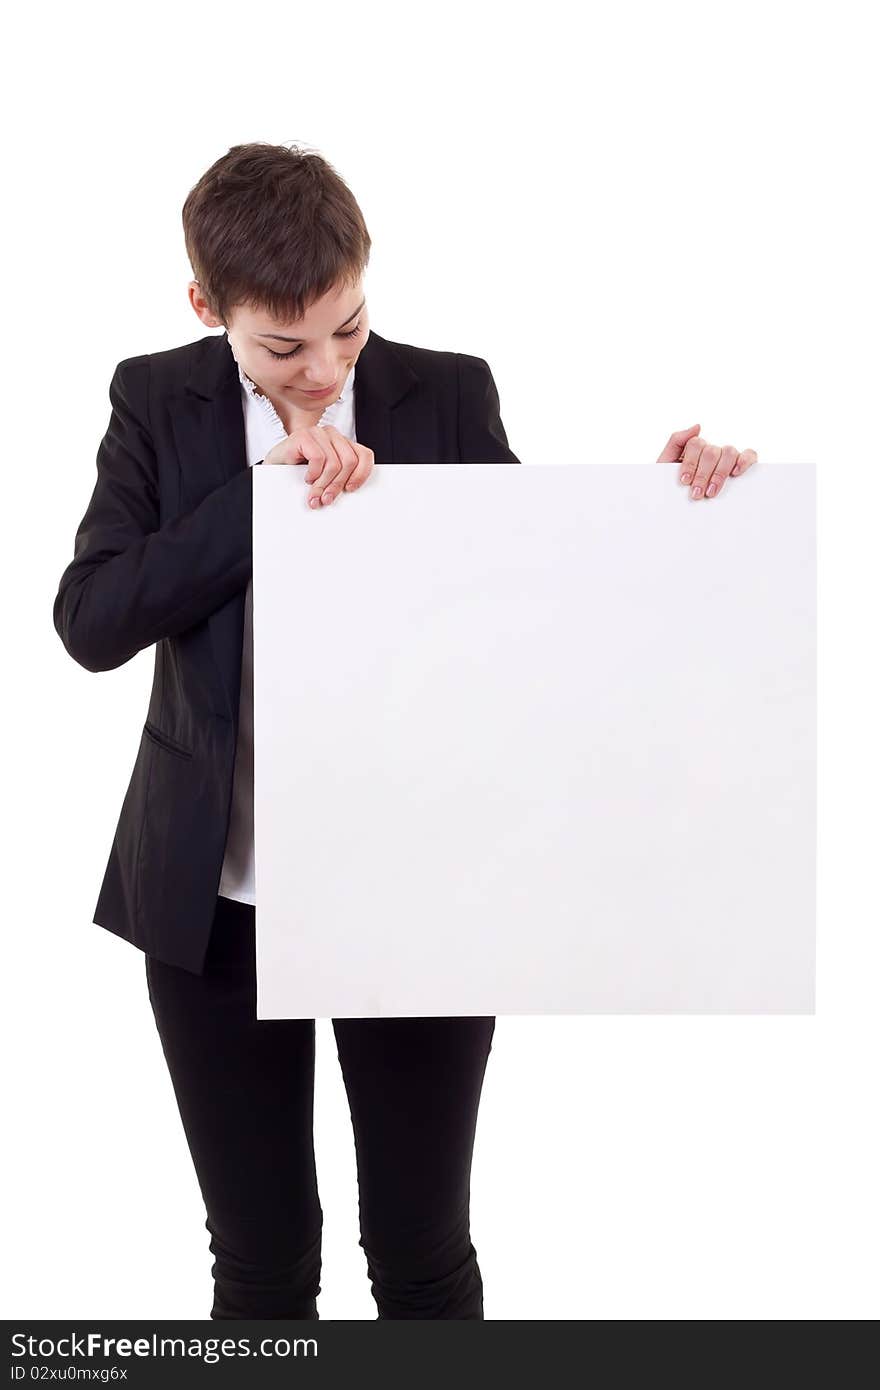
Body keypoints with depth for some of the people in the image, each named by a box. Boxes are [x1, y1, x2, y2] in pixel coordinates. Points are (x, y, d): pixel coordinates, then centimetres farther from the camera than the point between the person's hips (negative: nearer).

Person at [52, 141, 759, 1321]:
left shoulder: (448, 395, -3)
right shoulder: (160, 403, -2)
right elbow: (89, 621, -13)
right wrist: (265, 491, -22)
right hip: (221, 899, 1)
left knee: (423, 1249, 11)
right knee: (261, 1258, 13)